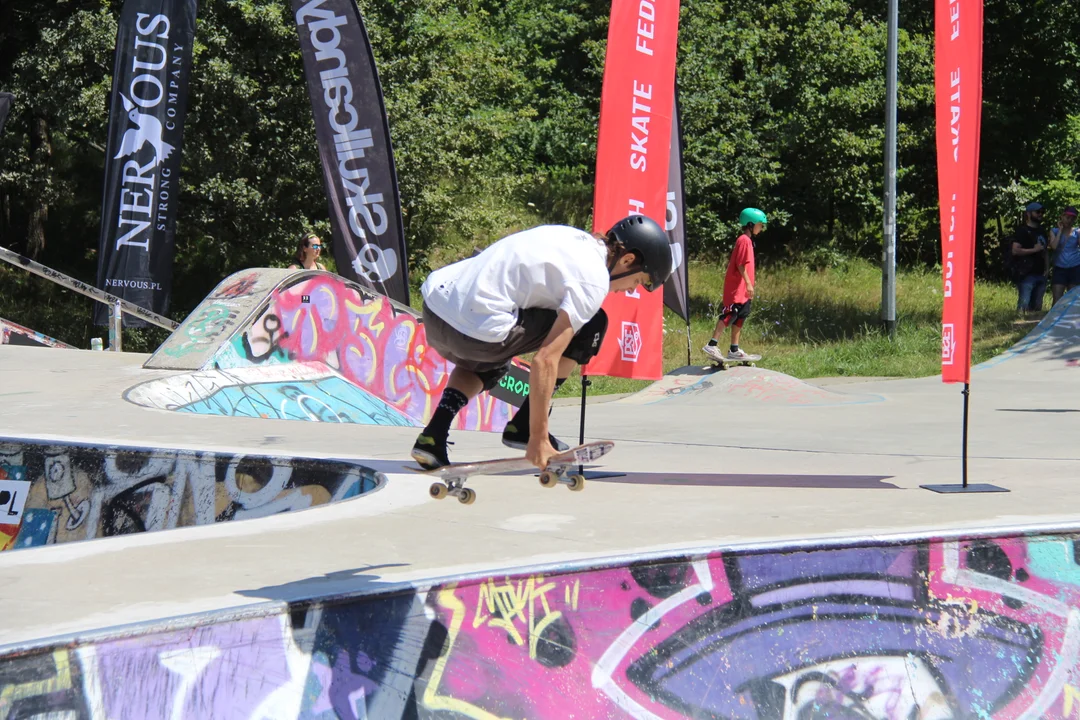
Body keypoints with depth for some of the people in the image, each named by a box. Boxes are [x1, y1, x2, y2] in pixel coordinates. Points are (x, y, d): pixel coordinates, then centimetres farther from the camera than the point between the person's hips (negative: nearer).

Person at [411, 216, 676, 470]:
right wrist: (537, 439, -12)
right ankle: (524, 426, 7)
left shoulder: (571, 236, 18)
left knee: (489, 365, 40)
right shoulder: (594, 281, -7)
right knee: (592, 325, 5)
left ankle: (433, 436, 16)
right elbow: (545, 361, -15)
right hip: (477, 329, -9)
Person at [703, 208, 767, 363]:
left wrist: (749, 283, 21)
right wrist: (748, 283, -20)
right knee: (728, 315, -14)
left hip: (742, 288, 10)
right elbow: (741, 264, -19)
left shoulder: (747, 240, 17)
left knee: (740, 317, 11)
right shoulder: (744, 240, -13)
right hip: (737, 287, -10)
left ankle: (734, 350, 14)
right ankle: (712, 345, -17)